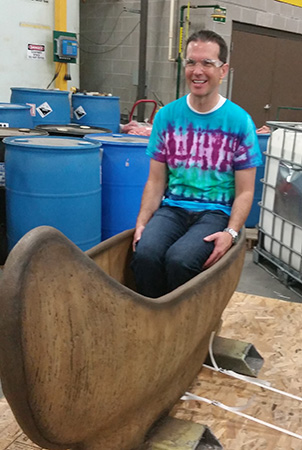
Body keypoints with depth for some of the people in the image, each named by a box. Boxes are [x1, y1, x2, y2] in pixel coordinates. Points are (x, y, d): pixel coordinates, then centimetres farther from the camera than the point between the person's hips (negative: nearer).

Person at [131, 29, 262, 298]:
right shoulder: (167, 115, 8)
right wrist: (142, 223, -6)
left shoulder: (240, 122, 0)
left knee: (179, 259, -31)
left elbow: (245, 192, 1)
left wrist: (231, 233, -15)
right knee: (145, 253, -29)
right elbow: (156, 181, 8)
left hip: (215, 212, -2)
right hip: (172, 208, 2)